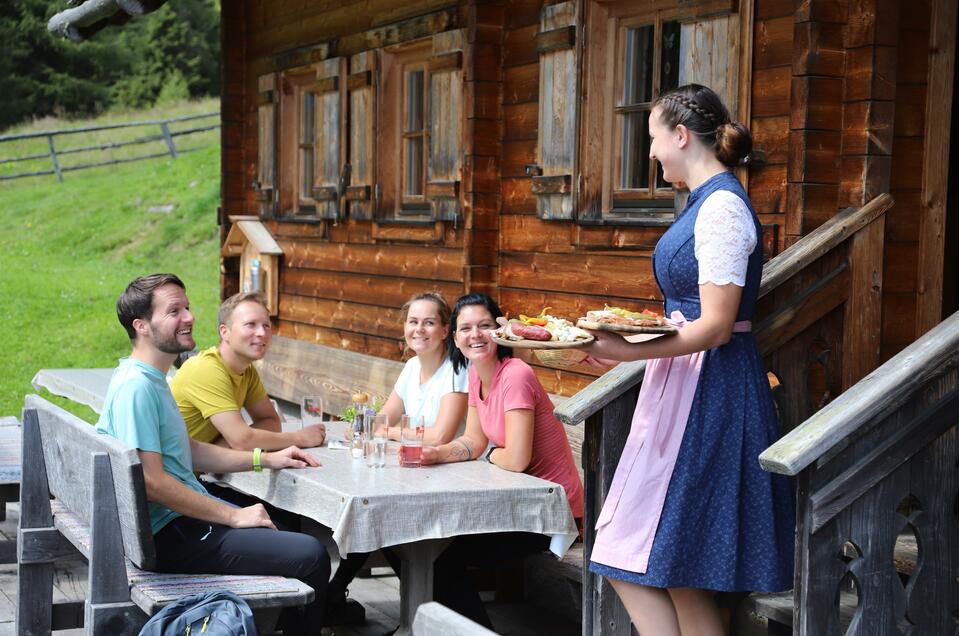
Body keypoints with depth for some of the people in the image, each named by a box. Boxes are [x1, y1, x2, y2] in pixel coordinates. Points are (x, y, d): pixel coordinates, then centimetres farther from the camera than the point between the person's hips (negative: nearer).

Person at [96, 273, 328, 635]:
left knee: (288, 531, 25)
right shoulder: (136, 387, -20)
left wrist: (266, 459, 16)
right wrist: (233, 516, -19)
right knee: (311, 557, -17)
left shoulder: (152, 380, 14)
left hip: (186, 518, 11)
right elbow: (151, 481, -25)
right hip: (171, 535, -11)